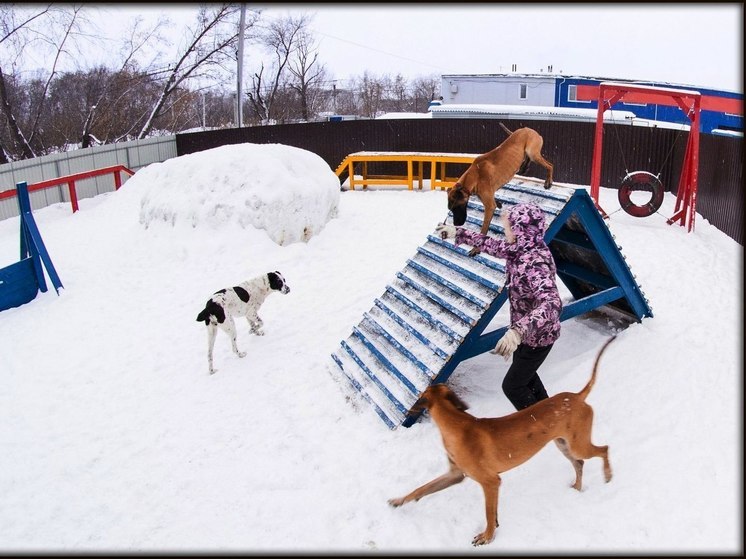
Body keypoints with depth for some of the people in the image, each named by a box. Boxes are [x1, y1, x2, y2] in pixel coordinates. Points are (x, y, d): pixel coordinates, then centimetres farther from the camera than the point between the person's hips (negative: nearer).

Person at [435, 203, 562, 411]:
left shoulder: (535, 263, -37)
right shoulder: (520, 248, -9)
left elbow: (552, 303, -52)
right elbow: (492, 245, 11)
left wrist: (518, 331, -67)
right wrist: (458, 233, 13)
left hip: (538, 336, -9)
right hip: (528, 331, 9)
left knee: (512, 385, 7)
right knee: (524, 373, 30)